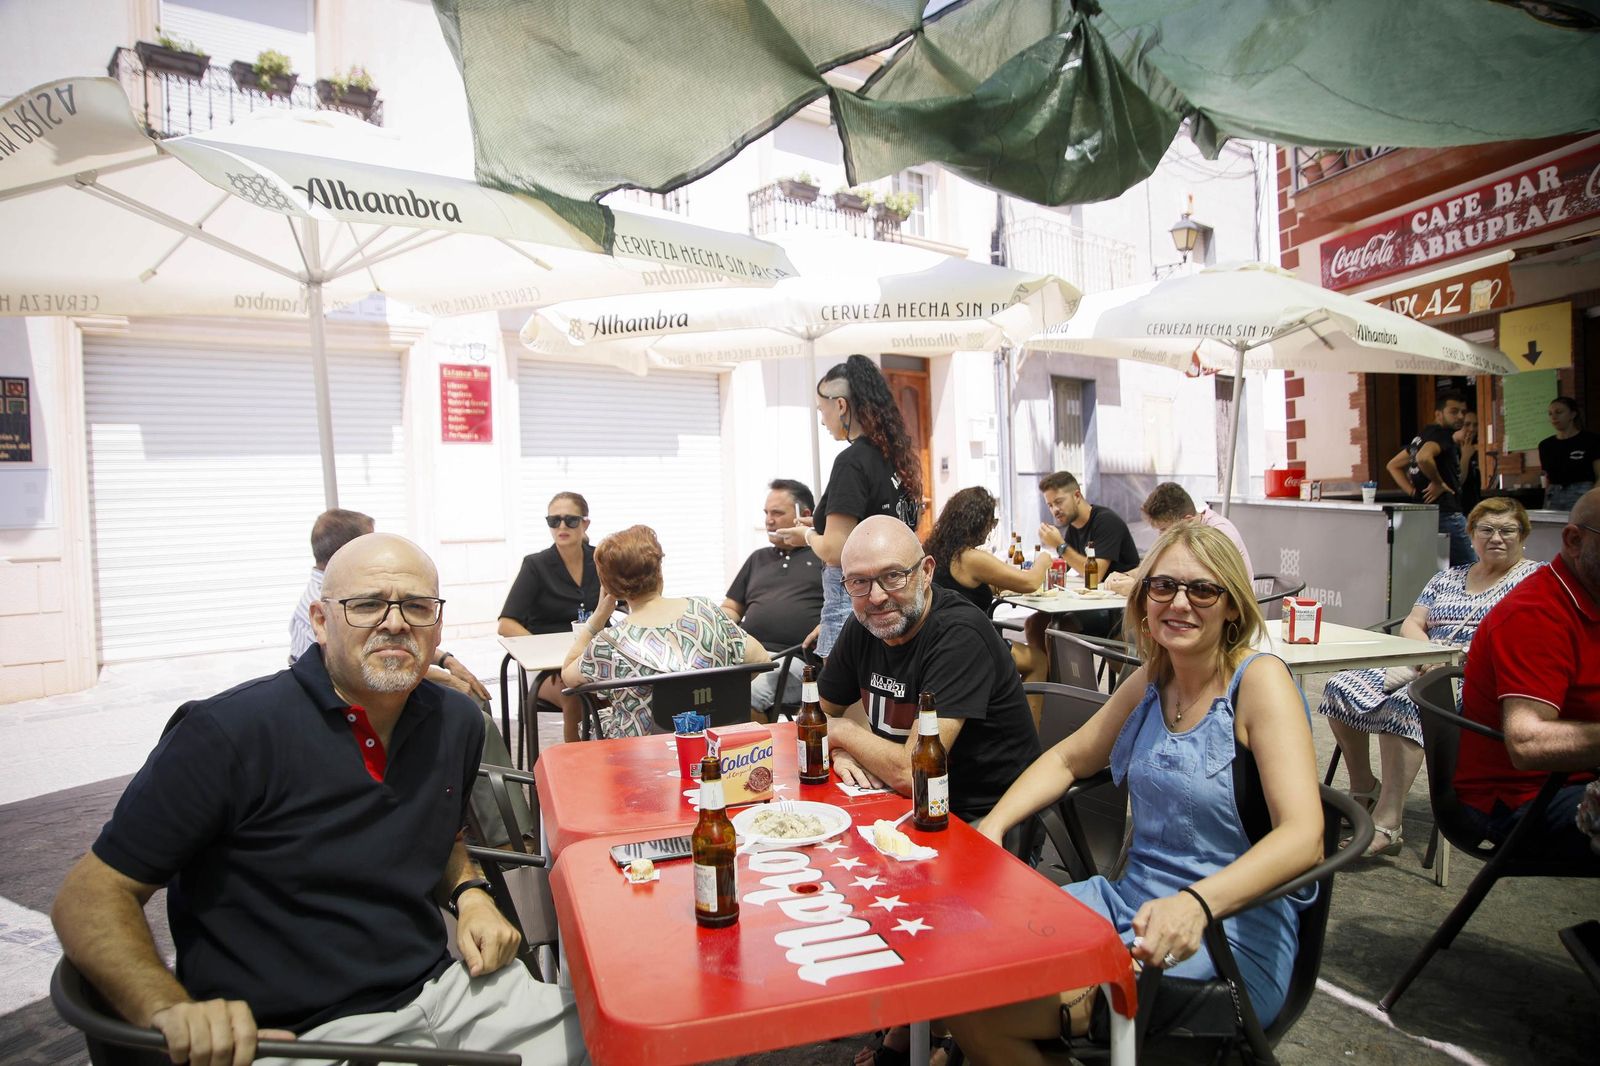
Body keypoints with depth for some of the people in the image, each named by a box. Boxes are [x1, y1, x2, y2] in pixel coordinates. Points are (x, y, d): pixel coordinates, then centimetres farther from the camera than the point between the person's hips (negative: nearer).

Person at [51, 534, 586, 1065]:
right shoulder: (229, 732, -14)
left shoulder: (457, 722, 4)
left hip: (444, 990, 6)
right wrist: (171, 1012, -26)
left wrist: (469, 893, 4)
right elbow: (91, 897, -10)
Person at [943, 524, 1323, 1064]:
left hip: (1229, 931, -6)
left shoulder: (1260, 680, -14)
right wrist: (992, 825, 0)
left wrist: (1197, 902, -41)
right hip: (1130, 899, 6)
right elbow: (1068, 759, 16)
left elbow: (1303, 837, -24)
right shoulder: (1151, 681, 5)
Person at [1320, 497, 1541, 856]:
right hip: (1421, 664, 6)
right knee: (1341, 687, -19)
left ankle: (1386, 826, -36)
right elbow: (1411, 624, 14)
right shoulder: (1448, 577, 24)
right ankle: (1363, 790, 0)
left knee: (1402, 705, -36)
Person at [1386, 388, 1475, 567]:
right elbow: (1423, 458, -33)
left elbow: (1393, 465, 23)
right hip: (1446, 513, -10)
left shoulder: (1423, 435, 17)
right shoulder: (1441, 433, -11)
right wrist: (1438, 483, -17)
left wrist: (1411, 490, 12)